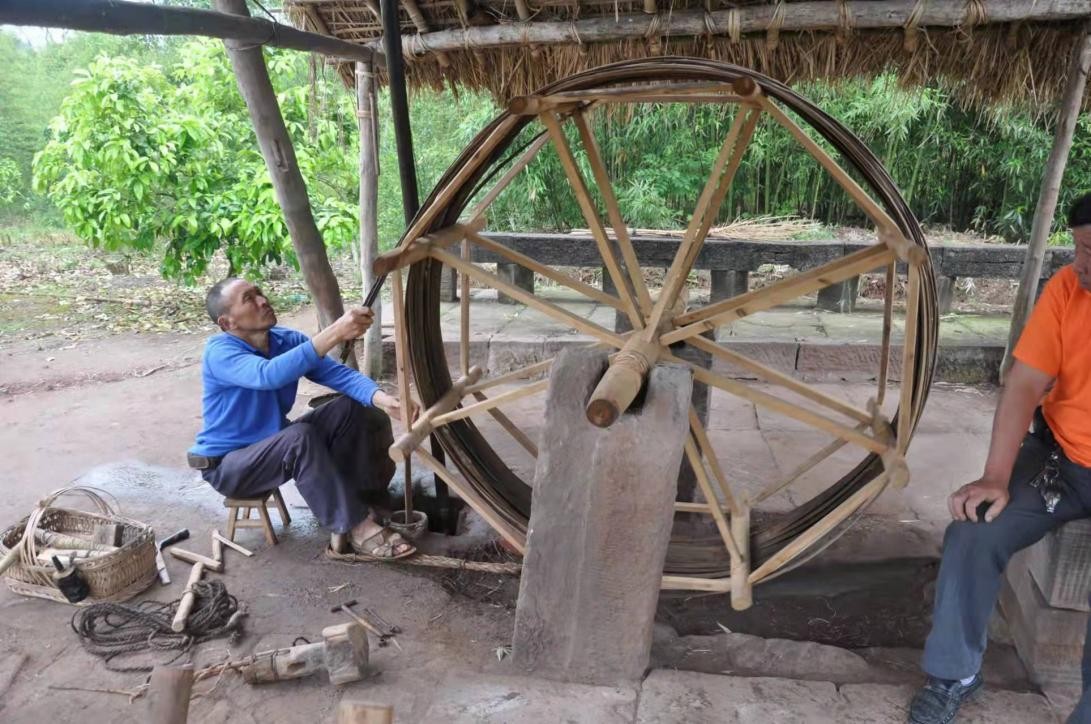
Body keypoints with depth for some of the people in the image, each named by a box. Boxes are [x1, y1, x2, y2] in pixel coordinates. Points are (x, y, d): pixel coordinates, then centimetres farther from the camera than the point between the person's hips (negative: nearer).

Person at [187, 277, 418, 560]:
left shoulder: (288, 340, -6)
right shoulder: (220, 351, -25)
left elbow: (338, 373, -17)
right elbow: (268, 375, -46)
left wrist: (383, 400, -37)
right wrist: (334, 334, -55)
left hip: (274, 447, 7)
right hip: (227, 465, -7)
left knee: (352, 407, -8)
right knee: (299, 438, -35)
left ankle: (363, 499, -2)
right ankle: (358, 528, -26)